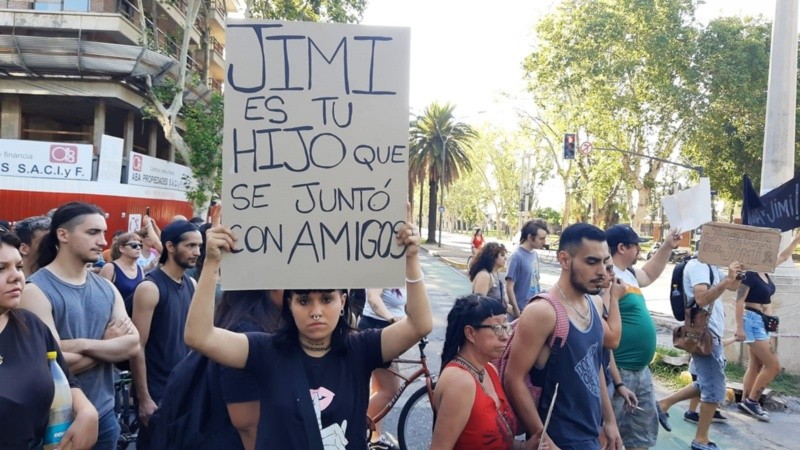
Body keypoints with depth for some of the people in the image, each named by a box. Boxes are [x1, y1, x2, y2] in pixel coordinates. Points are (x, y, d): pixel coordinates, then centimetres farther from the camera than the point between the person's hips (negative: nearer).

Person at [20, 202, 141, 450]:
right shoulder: (36, 290, -14)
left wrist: (83, 344, -20)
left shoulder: (107, 287, 4)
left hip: (104, 414, 5)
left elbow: (133, 344, -6)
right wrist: (109, 344, -9)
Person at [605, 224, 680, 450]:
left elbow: (649, 274, 35)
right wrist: (615, 379, -27)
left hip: (641, 370, 10)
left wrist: (667, 246, 25)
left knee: (644, 430, 21)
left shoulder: (628, 273, 10)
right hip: (618, 371, -10)